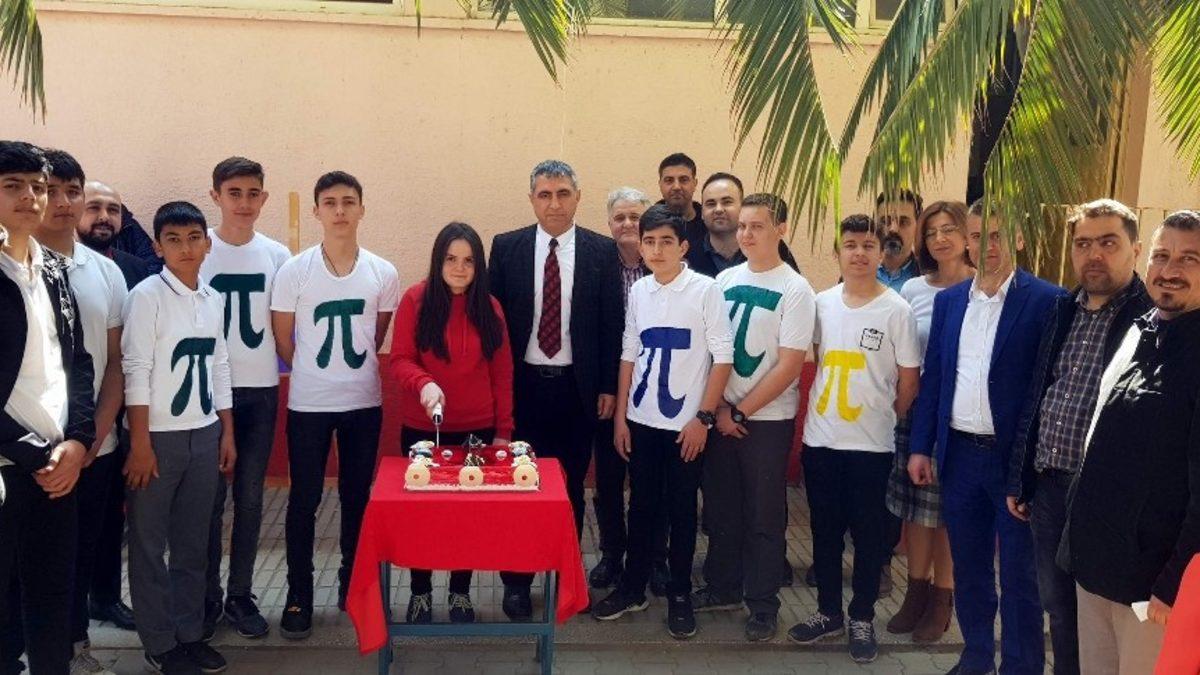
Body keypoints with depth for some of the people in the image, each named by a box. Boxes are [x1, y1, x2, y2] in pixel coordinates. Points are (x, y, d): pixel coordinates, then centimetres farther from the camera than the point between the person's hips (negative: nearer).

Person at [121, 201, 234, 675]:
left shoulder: (213, 298, 8)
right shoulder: (146, 296, -9)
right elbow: (136, 372, -12)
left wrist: (227, 434, 11)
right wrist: (140, 444, -14)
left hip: (204, 435, 5)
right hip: (159, 436, -5)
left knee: (193, 543, 13)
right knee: (149, 545, 6)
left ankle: (190, 632, 25)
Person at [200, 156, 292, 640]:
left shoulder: (276, 255, 4)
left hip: (260, 389, 2)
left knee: (250, 497, 7)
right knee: (210, 497, 3)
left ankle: (240, 595, 18)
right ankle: (208, 596, 15)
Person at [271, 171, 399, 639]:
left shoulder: (383, 274, -1)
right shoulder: (293, 271, -7)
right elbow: (282, 338, 2)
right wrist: (315, 374, 9)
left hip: (364, 402, 2)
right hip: (309, 404, -2)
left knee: (357, 498, 12)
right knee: (304, 500, 4)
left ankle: (353, 585, 27)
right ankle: (299, 596, 16)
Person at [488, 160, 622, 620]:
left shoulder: (601, 251, 1)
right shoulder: (506, 247, 1)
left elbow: (612, 322, 2)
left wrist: (608, 386, -1)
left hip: (577, 387, 0)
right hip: (522, 386, 0)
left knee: (570, 487, 10)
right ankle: (516, 582, 18)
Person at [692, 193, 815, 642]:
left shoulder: (795, 290, -9)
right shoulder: (725, 280, 5)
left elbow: (790, 365, -12)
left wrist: (740, 411, -11)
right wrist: (717, 408, -2)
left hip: (767, 419, -4)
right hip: (721, 415, 4)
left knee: (764, 516, 4)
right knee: (721, 508, 13)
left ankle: (763, 604, 17)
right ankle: (723, 588, 29)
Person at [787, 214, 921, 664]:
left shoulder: (897, 310, -9)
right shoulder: (822, 303, 3)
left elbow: (909, 381, -3)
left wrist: (882, 420, 5)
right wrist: (823, 405, 11)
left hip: (870, 445, -4)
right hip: (819, 438, 4)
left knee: (867, 534, 8)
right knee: (825, 531, 13)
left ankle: (862, 619, 22)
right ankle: (829, 613, 27)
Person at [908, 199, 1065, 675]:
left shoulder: (1046, 301, -8)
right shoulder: (948, 301, 8)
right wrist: (920, 447, 9)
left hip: (1016, 457, -5)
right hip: (959, 454, 5)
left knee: (1020, 576, 5)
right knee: (968, 565, 17)